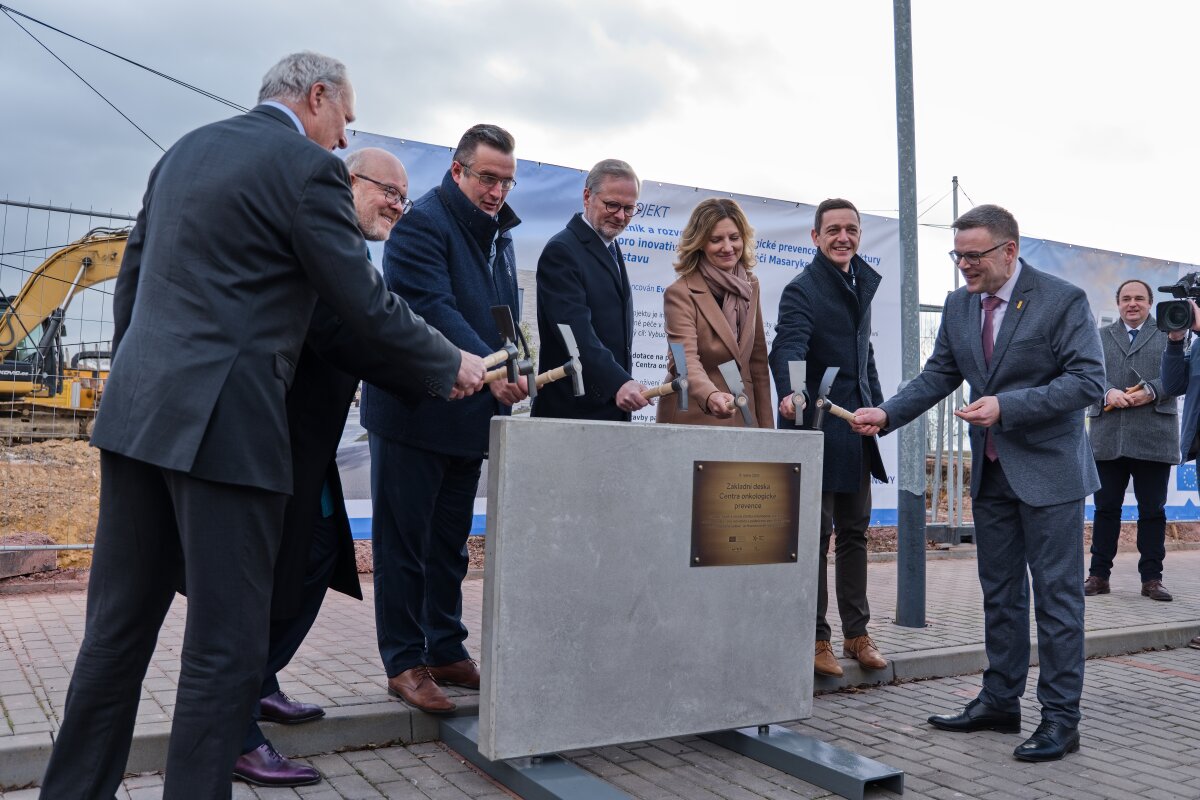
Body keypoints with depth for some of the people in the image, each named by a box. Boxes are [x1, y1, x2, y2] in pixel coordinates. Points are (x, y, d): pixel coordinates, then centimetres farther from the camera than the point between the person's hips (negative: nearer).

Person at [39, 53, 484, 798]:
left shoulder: (186, 150, 18)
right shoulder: (309, 167, -6)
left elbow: (131, 281, 20)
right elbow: (366, 303, -7)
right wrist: (452, 365, 7)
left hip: (138, 413, 8)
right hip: (224, 425, -8)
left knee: (118, 627, 17)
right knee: (227, 645, 2)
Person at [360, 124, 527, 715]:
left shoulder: (499, 234, 16)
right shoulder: (422, 222, -10)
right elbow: (432, 308, -23)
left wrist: (512, 371, 5)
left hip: (469, 416, 8)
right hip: (413, 412, -8)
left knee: (450, 543, 14)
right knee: (404, 541, 1)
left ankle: (447, 652, 25)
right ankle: (404, 662, 11)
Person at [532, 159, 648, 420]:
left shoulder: (610, 248, 16)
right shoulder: (561, 250, -12)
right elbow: (577, 331, -24)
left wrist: (623, 383, 13)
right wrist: (618, 383, -34)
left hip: (612, 406, 8)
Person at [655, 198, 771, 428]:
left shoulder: (749, 285, 7)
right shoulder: (680, 293, -13)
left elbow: (757, 358, 10)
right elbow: (685, 359, -25)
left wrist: (766, 425, 7)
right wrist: (710, 397, -44)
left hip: (742, 417, 5)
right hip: (692, 419, -5)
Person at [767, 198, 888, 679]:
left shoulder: (862, 283, 14)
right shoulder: (802, 290, -10)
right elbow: (788, 346, -26)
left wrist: (877, 406, 17)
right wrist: (792, 392, -45)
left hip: (856, 428, 8)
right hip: (816, 427, -7)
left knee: (854, 532, 13)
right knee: (815, 535, -1)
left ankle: (857, 633, 24)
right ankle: (815, 638, 10)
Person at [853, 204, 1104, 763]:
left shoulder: (1062, 300, -12)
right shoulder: (959, 305, 6)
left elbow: (1088, 381, -16)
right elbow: (939, 375, 8)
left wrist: (1007, 406, -24)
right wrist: (887, 414, -6)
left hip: (1049, 470, -6)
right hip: (991, 471, 6)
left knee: (1056, 593, 0)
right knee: (999, 592, 14)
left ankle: (1060, 718, 10)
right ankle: (999, 702, 26)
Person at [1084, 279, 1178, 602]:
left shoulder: (1167, 334, 12)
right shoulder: (1101, 337, 16)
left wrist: (1151, 391, -16)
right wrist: (1108, 392, -15)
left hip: (1154, 438, -1)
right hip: (1108, 438, 1)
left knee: (1152, 510, 4)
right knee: (1106, 508, 5)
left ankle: (1152, 578, 12)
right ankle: (1099, 575, 11)